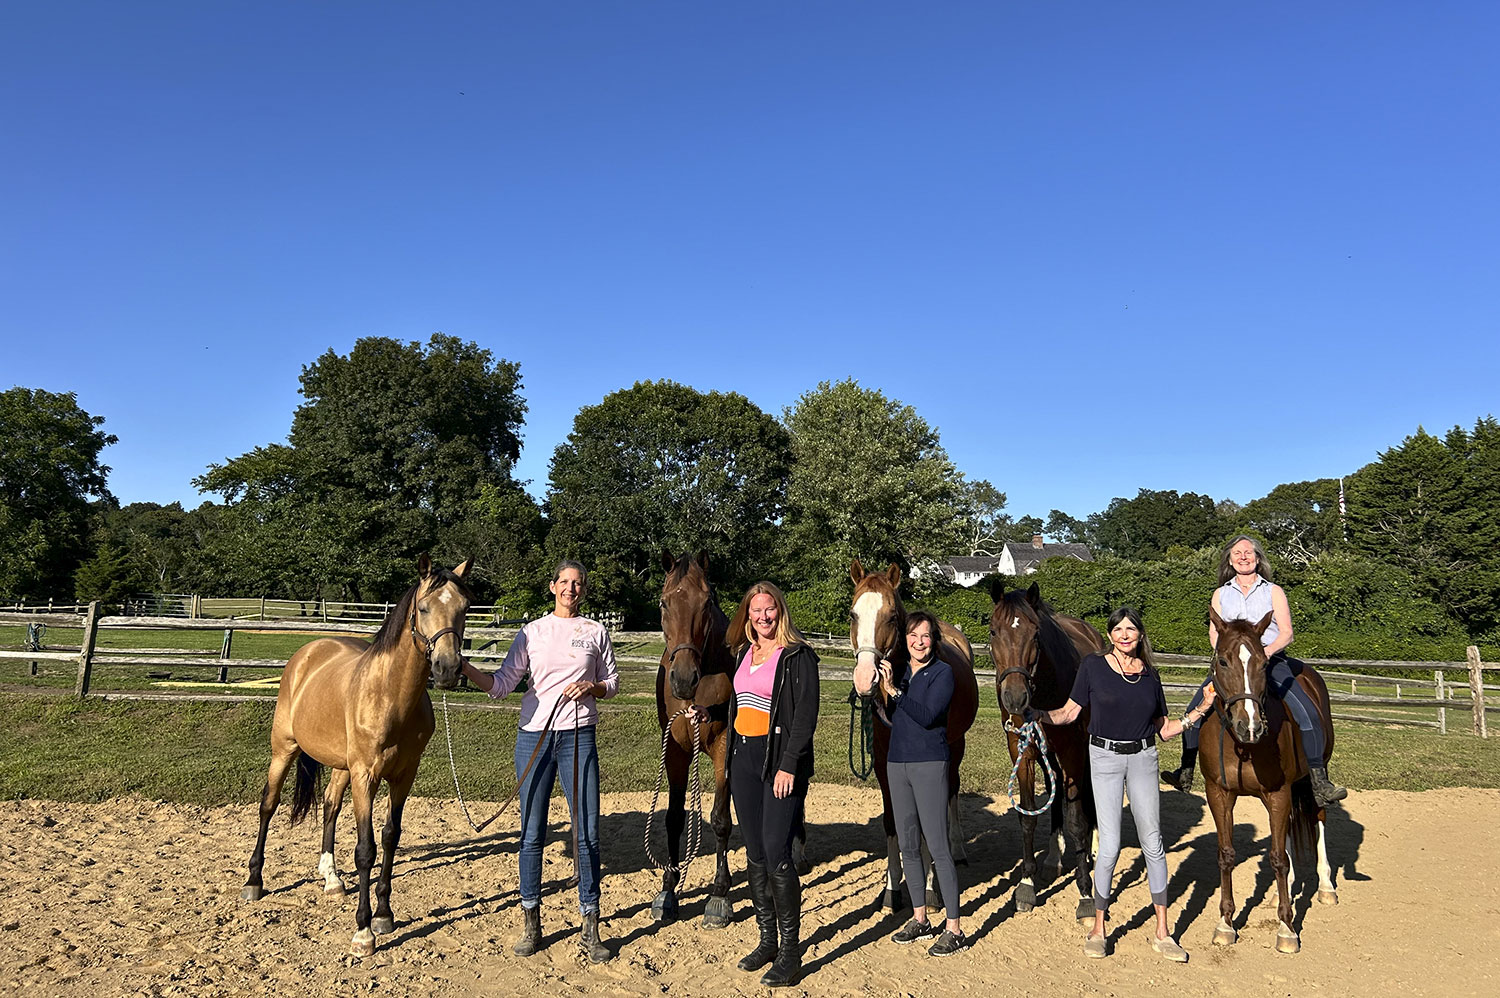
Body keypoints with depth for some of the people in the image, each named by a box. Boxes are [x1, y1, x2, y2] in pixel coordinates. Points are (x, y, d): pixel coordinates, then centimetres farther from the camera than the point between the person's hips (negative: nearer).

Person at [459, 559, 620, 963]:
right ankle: (530, 922, 23)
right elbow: (502, 685, 3)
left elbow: (612, 683, 11)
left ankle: (591, 927, 13)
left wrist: (592, 687, -9)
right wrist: (465, 667, -11)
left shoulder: (596, 631, 5)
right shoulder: (533, 631, 6)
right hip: (534, 736, 1)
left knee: (587, 833, -1)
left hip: (579, 736, -1)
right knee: (532, 833, 7)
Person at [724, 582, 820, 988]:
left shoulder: (799, 656, -8)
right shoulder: (744, 653, 13)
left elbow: (806, 715, -14)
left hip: (779, 759, -7)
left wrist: (789, 765, -20)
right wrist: (730, 756, 18)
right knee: (754, 855, 13)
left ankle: (791, 952, 5)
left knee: (777, 855, -8)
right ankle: (767, 940, 26)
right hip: (743, 757, 7)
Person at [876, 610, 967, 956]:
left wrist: (894, 691, -19)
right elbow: (893, 718, 11)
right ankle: (920, 919, 26)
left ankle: (954, 930, 4)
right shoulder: (898, 671, 9)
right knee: (908, 846, 13)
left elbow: (927, 715, -19)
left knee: (938, 847, -5)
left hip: (929, 763, -6)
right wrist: (880, 692, 0)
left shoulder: (943, 672, -7)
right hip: (897, 762, 6)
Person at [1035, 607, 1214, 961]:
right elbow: (1069, 712, -2)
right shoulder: (1093, 666, -3)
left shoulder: (1150, 675, 5)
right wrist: (1037, 713, -19)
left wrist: (1200, 711, 0)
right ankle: (1098, 930, 13)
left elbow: (1163, 729, 11)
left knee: (1153, 843, 6)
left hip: (1143, 759, 3)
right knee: (1110, 846, -4)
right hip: (1105, 759, -3)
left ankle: (1162, 933, 19)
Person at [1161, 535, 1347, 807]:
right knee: (1196, 709, -15)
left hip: (1270, 659, -2)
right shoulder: (1221, 594, 15)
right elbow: (1214, 634, 9)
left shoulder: (1273, 591, 8)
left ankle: (1318, 782, -14)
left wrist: (1267, 651, -19)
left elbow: (1286, 633, 0)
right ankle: (1186, 772, -6)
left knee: (1308, 714, -22)